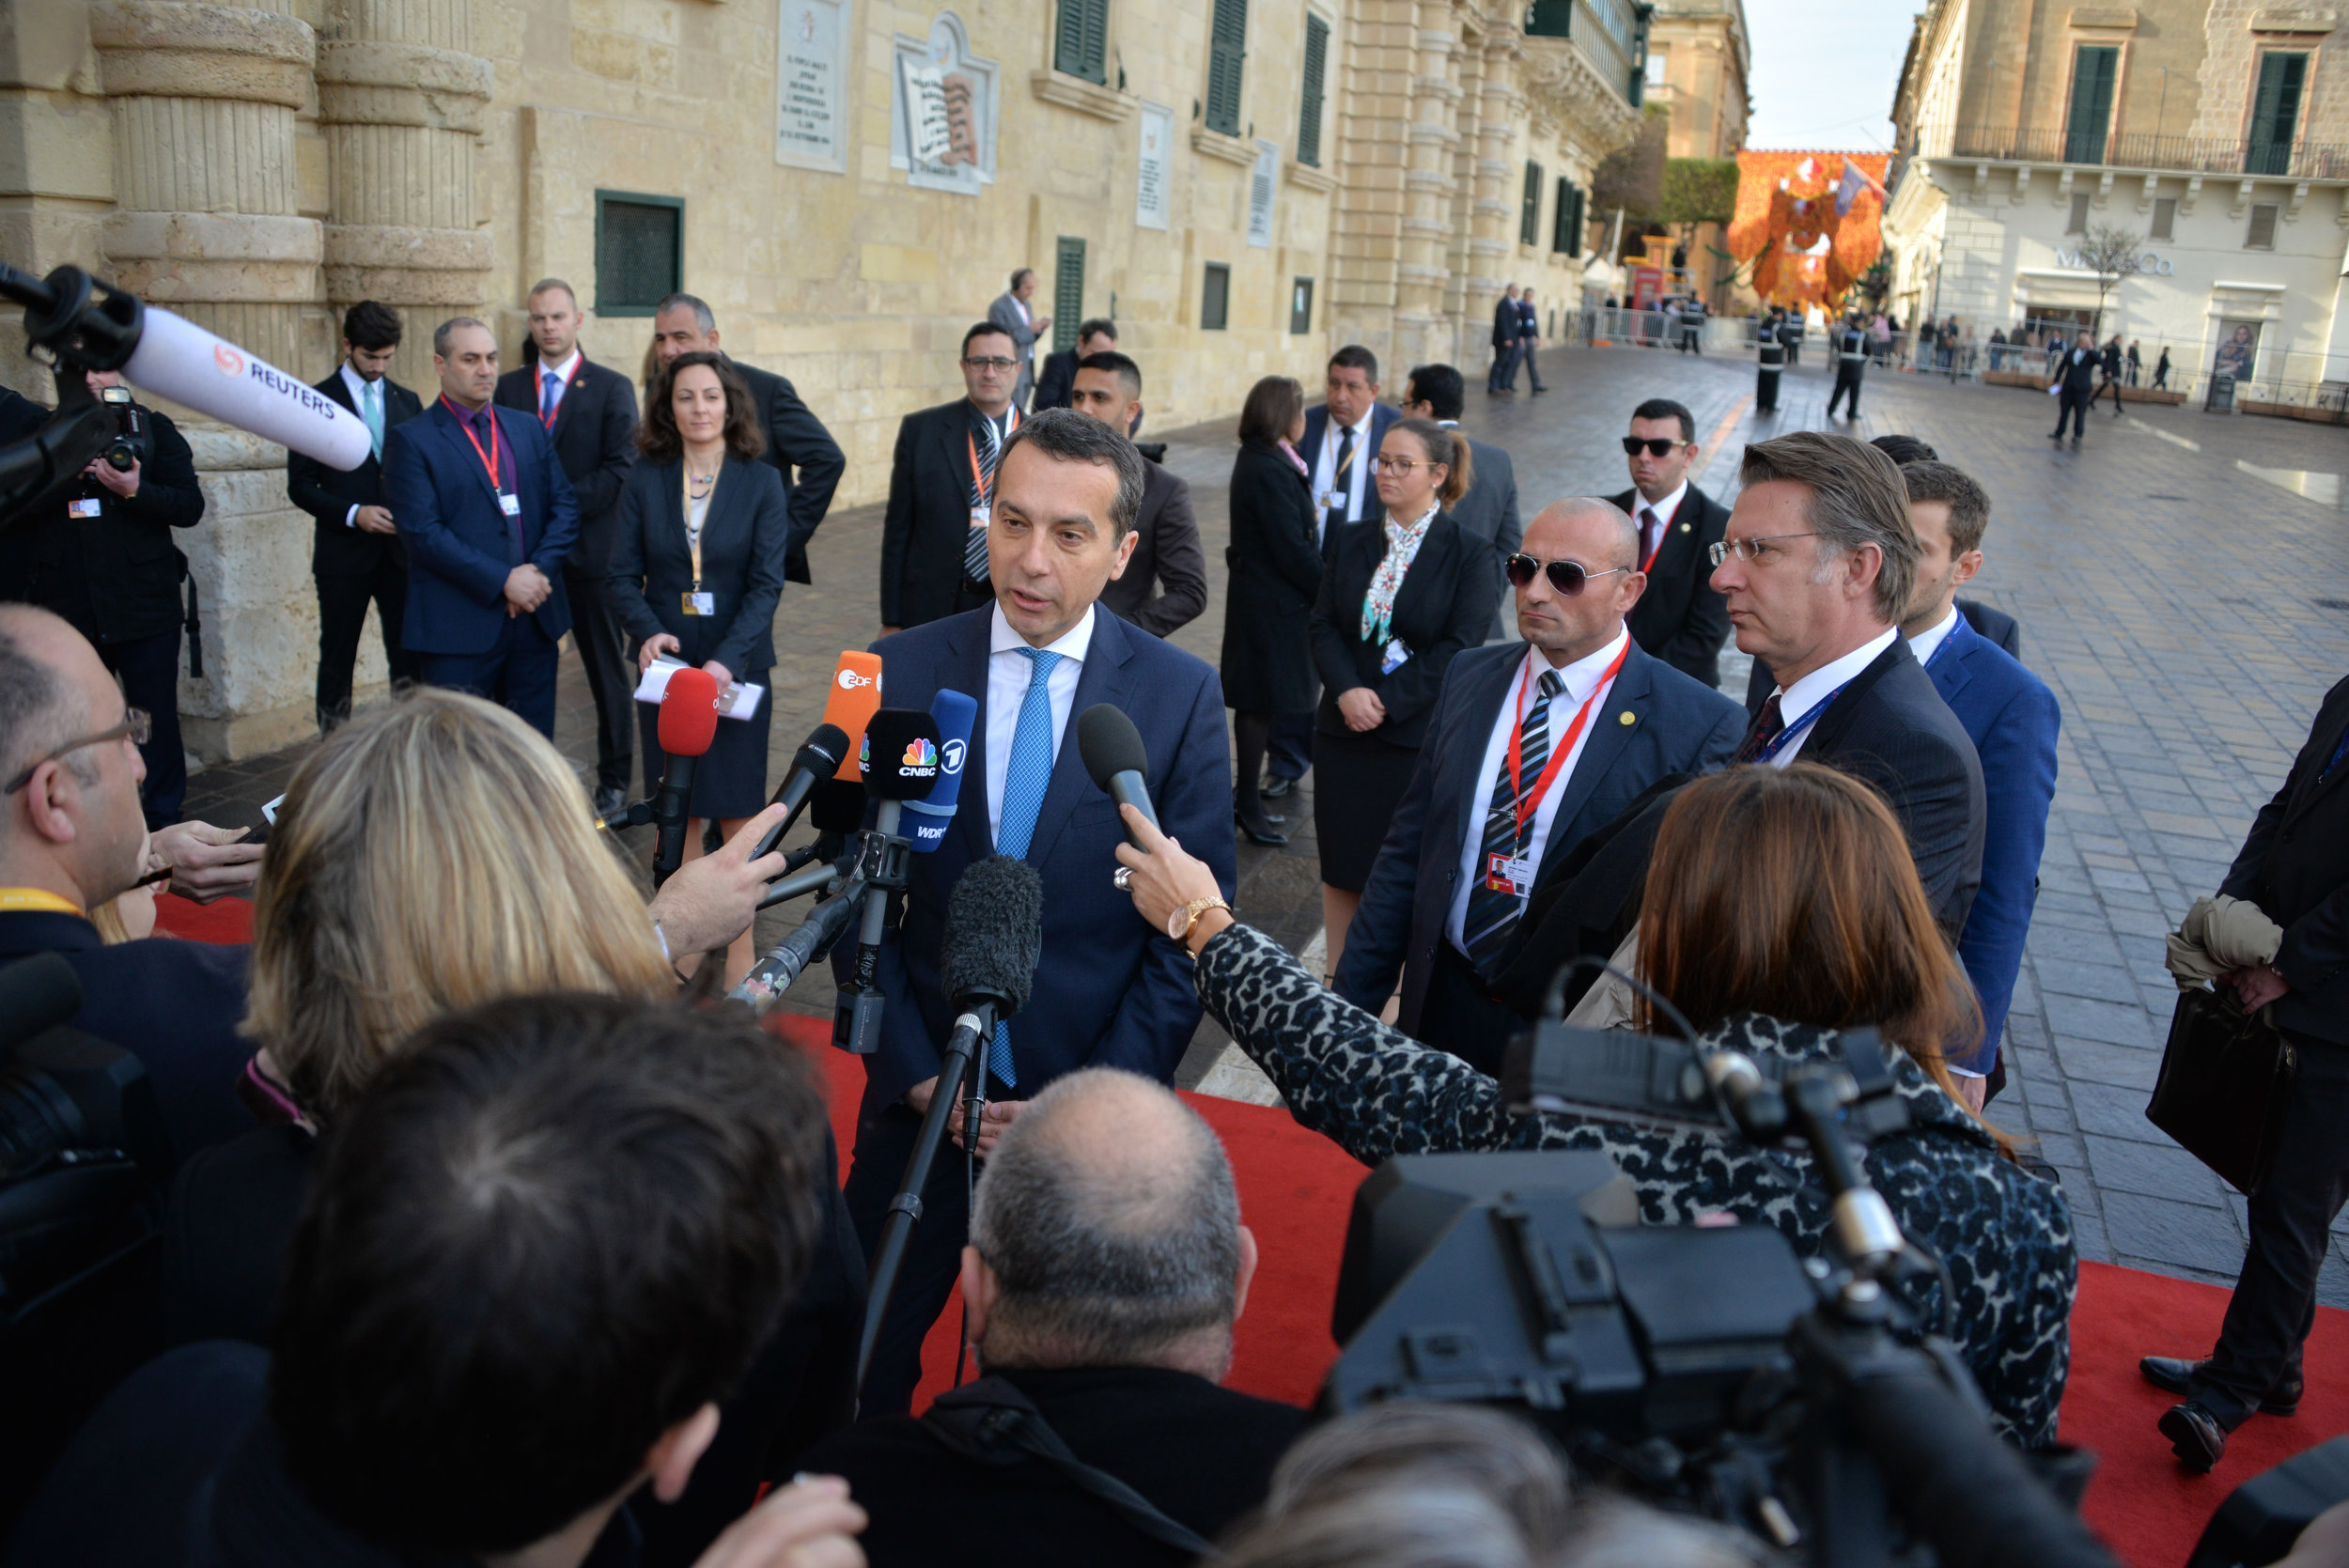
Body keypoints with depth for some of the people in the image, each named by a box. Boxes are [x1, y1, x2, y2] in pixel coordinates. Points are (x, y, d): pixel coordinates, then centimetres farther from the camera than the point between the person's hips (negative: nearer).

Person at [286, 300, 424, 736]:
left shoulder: (406, 402, 11)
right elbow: (300, 486, -3)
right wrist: (353, 514, -18)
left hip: (400, 551, 3)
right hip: (344, 553, -3)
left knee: (409, 662, 1)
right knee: (337, 665, 6)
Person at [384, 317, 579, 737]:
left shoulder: (529, 429, 13)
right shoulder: (411, 441, -3)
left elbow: (565, 505, 9)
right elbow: (422, 532, -11)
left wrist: (539, 570, -8)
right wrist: (503, 580, -16)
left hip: (536, 619, 5)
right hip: (460, 626, -4)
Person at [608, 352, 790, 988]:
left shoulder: (761, 483, -1)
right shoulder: (645, 482, 4)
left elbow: (766, 582, -7)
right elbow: (623, 576, 3)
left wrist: (727, 658, -21)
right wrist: (648, 631, -18)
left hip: (738, 666, -2)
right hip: (667, 663, 2)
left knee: (738, 811, 0)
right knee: (676, 810, 6)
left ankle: (740, 945, 10)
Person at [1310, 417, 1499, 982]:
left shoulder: (1468, 554, -4)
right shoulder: (1355, 545, 10)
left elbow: (1456, 648, -11)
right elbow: (1323, 626, 4)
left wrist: (1385, 701, -16)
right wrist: (1347, 691, -14)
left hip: (1421, 738, -4)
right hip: (1344, 731, 5)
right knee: (1341, 870, 10)